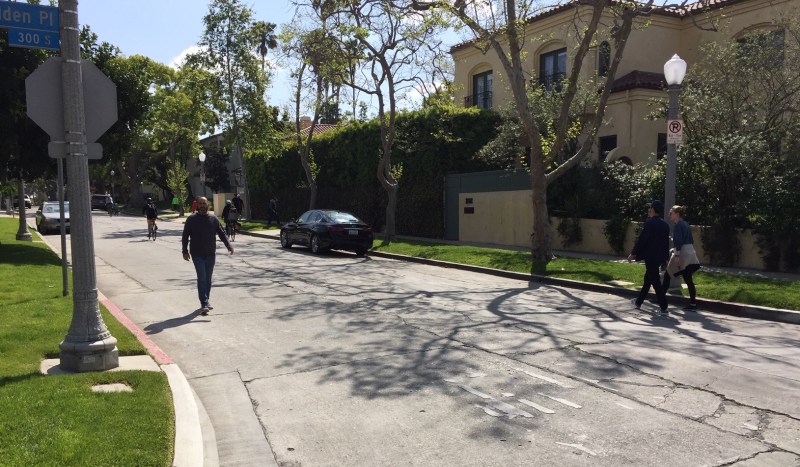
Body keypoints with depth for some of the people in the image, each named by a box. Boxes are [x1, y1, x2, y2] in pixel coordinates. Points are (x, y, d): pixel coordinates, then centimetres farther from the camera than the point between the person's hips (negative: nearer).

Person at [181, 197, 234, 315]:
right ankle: (204, 304, -11)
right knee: (202, 278, -10)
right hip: (197, 254, -3)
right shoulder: (191, 219, -1)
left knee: (208, 279, 10)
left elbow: (221, 233, 8)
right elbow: (185, 236, 1)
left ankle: (205, 302, 23)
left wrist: (228, 245, -5)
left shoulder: (213, 218, 6)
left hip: (211, 254, 3)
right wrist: (185, 251, -6)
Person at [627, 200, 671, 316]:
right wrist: (665, 256, 21)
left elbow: (642, 239, -15)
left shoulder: (650, 222, -14)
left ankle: (664, 308, -8)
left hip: (650, 255, -8)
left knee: (655, 281, -6)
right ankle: (639, 302, 30)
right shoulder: (665, 224, 9)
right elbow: (666, 241, 14)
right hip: (659, 256, 8)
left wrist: (633, 253, -9)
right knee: (648, 279, 19)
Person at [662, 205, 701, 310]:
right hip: (690, 253, 9)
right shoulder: (686, 224, 16)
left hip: (682, 254, -9)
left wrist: (677, 256, -22)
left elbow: (679, 242, -19)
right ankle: (693, 303, 5)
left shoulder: (678, 225, -10)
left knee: (667, 276, 1)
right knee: (688, 280, 7)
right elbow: (691, 241, 20)